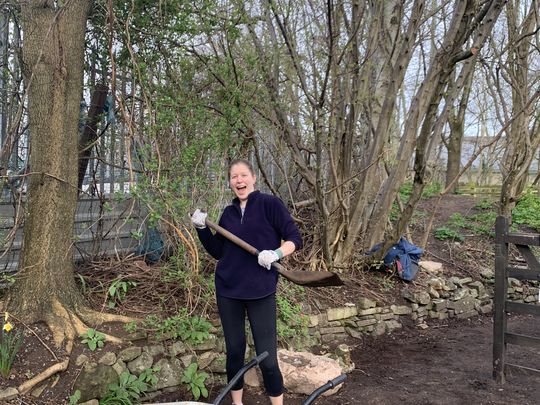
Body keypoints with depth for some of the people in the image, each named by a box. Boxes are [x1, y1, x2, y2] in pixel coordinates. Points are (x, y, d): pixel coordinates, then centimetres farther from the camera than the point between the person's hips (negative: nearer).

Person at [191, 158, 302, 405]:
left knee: (266, 357, -2)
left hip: (261, 292, -4)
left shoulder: (270, 204, -5)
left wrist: (276, 253, -23)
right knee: (234, 351, 13)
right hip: (227, 291, 4)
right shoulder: (228, 212, 9)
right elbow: (218, 252, 11)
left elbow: (295, 239, -6)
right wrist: (201, 228, -2)